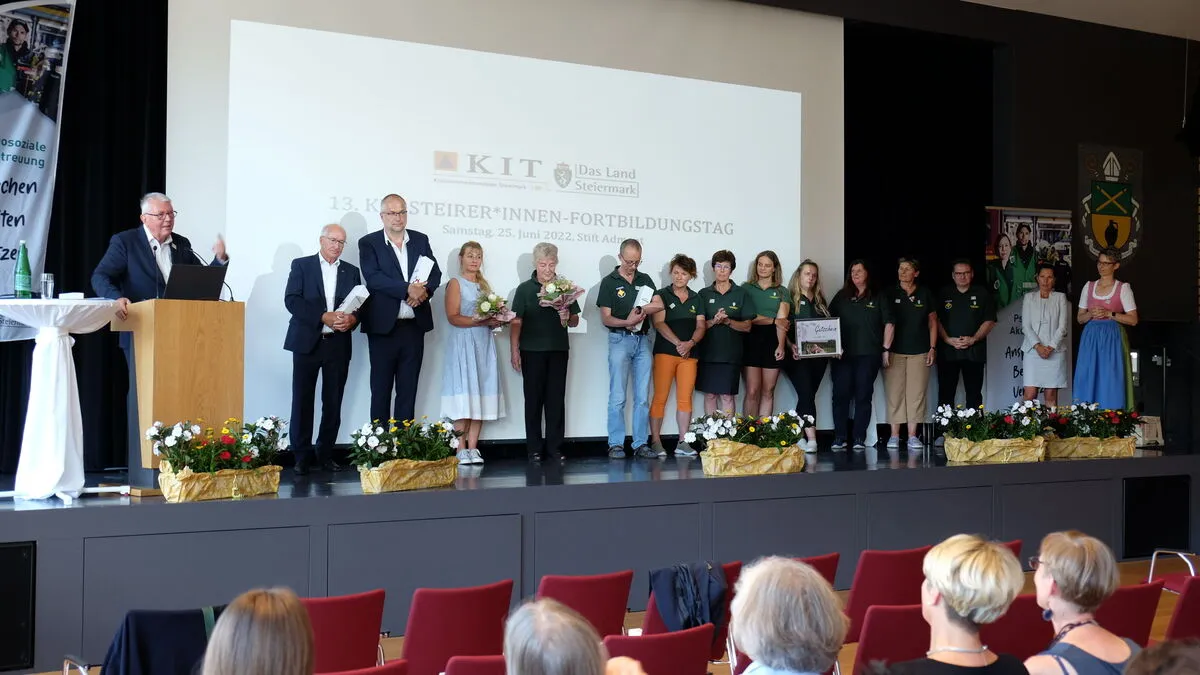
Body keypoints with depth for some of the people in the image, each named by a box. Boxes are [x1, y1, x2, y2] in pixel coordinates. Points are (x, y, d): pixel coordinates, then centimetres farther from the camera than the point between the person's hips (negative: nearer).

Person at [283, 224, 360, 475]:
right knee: (302, 401, -2)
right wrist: (324, 317, -17)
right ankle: (302, 456, 4)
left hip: (339, 344, 3)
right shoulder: (302, 265, 5)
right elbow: (292, 300, -6)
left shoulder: (351, 271, 15)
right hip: (308, 342, -2)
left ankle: (326, 454, 12)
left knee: (333, 403, 3)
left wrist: (352, 319, -13)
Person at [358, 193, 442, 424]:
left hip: (414, 326, 4)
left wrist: (424, 290, -14)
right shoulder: (369, 243, -1)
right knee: (381, 388, 3)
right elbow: (373, 278, -14)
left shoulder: (420, 240, 11)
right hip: (384, 326, -3)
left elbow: (435, 273, 8)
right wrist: (407, 289, -24)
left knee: (408, 389, 8)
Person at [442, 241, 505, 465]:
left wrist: (496, 320, -5)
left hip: (483, 344, 6)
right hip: (463, 344, -6)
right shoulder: (455, 283, 1)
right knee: (463, 398, -8)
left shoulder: (484, 285, 19)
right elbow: (453, 317, -10)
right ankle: (461, 451, -6)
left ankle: (473, 448, 4)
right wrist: (479, 321, -21)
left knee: (481, 397, 1)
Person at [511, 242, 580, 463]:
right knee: (533, 399, 2)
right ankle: (534, 448, 8)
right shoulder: (525, 289, 3)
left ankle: (554, 447, 9)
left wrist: (568, 317, -10)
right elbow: (516, 322, 1)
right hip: (532, 351, -2)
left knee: (556, 399, 3)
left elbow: (575, 321, 13)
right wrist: (515, 351, -5)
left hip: (558, 350, 2)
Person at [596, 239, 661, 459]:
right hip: (620, 340, -4)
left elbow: (659, 306, 13)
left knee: (642, 397, 4)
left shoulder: (645, 280, 12)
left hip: (643, 340, 4)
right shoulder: (609, 282, 1)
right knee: (618, 397, -4)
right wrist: (627, 322, -21)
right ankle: (616, 444, 1)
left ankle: (640, 444, 8)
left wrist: (645, 310, -9)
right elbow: (606, 318, -4)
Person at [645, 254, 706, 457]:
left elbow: (701, 326, 9)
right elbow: (659, 323, -7)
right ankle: (656, 442, -3)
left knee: (685, 398, 0)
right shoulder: (662, 295, 3)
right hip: (665, 352, -3)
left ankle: (683, 443, 3)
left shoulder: (695, 298, 15)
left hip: (689, 354, 4)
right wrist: (678, 343, -16)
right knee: (660, 397, -6)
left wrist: (691, 343, -11)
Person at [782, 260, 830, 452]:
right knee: (806, 394, -14)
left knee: (808, 395, 4)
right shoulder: (789, 299, 0)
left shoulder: (820, 301, 17)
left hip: (818, 356, 5)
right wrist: (791, 346, -20)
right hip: (797, 356, -5)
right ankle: (811, 439, -19)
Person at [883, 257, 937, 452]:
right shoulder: (890, 294, 4)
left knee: (916, 393, -2)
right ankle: (894, 435, 3)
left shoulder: (925, 294, 8)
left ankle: (912, 436, 4)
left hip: (919, 352, 1)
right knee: (894, 392, -3)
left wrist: (932, 348, 5)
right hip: (894, 351, -1)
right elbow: (885, 323, 3)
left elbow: (933, 322, 12)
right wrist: (884, 349, -4)